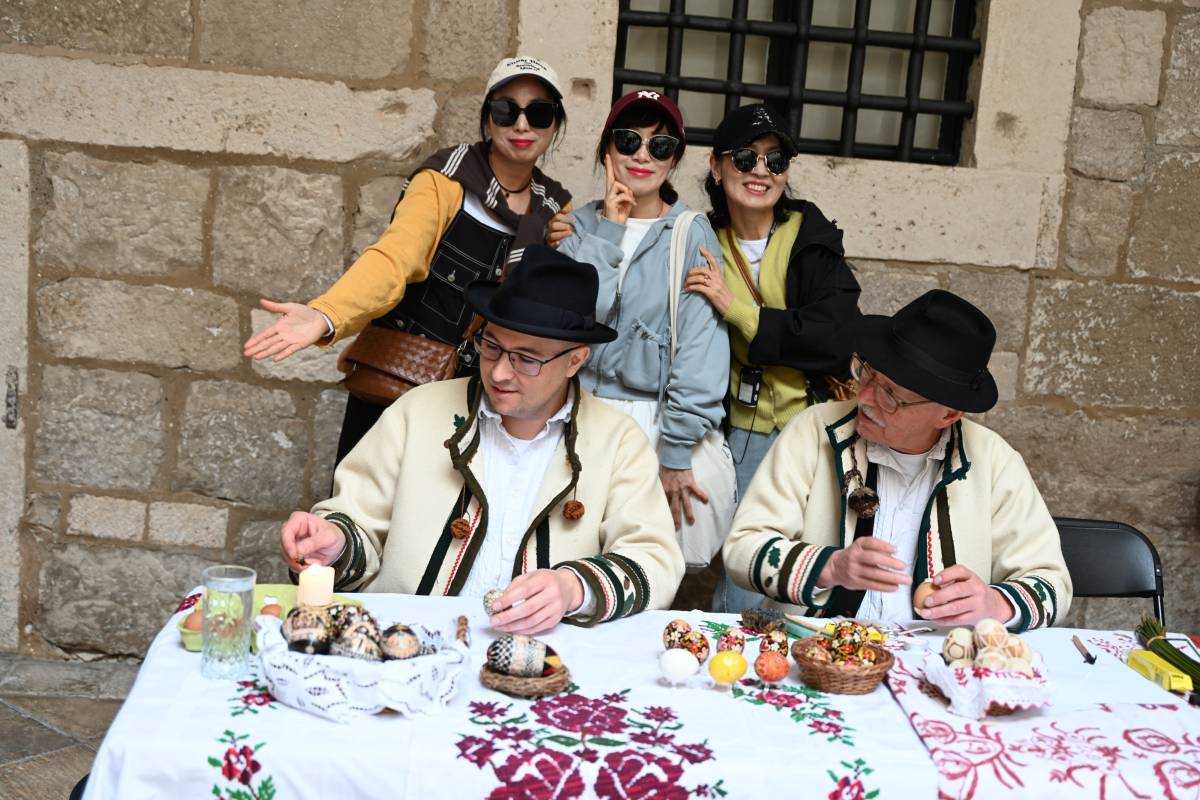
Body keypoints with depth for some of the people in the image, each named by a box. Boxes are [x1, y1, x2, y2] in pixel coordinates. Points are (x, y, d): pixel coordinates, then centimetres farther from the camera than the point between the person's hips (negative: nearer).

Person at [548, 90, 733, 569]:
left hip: (664, 418, -1)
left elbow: (701, 338, -9)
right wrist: (610, 232, -7)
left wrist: (676, 452, -15)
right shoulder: (581, 228, 9)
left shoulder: (691, 234, 1)